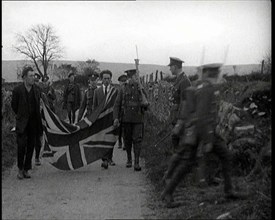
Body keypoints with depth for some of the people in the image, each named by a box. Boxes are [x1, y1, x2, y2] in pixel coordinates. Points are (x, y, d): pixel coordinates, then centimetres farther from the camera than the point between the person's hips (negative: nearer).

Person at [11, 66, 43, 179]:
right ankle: (20, 169, 6)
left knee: (31, 146, 5)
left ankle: (26, 169, 15)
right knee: (21, 145, -10)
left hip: (33, 123, 3)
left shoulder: (36, 91, 6)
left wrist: (37, 120, 13)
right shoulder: (17, 90, -5)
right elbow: (14, 106, 6)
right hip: (22, 123, -3)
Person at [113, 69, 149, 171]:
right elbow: (117, 104, 2)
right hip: (126, 119, 0)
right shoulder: (123, 90, 5)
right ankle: (129, 159, 27)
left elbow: (146, 106, 15)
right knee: (127, 140, 9)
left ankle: (137, 163, -7)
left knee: (137, 140, -8)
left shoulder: (141, 90, 8)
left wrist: (145, 105, -9)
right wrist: (116, 118, -9)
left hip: (138, 119, 0)